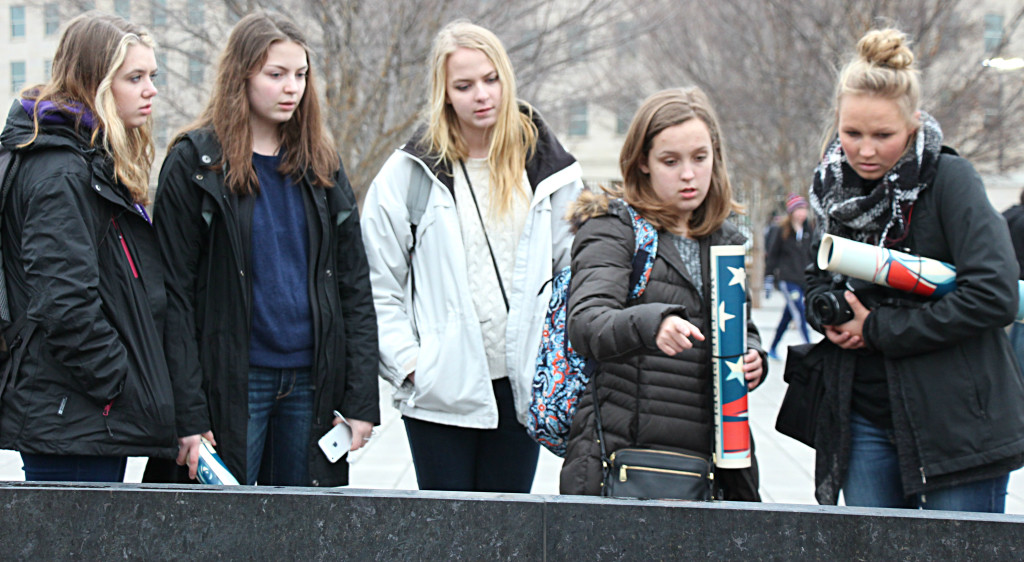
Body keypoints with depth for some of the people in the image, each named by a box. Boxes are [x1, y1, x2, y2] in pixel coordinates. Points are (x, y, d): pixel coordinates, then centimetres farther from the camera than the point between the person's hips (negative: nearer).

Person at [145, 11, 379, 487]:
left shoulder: (321, 167, 12)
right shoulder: (194, 163, -1)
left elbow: (355, 287, 12)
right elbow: (175, 291, -5)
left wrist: (361, 398, 3)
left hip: (313, 383, 4)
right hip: (231, 385, -4)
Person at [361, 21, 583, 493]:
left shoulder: (548, 168, 6)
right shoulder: (411, 171, 0)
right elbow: (378, 282, 1)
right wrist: (406, 362, -7)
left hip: (522, 385, 2)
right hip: (441, 386, -2)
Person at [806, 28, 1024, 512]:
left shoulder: (949, 179, -11)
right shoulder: (838, 184, 7)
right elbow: (818, 277, 21)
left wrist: (879, 330, -13)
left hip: (957, 424, -5)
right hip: (865, 419, 5)